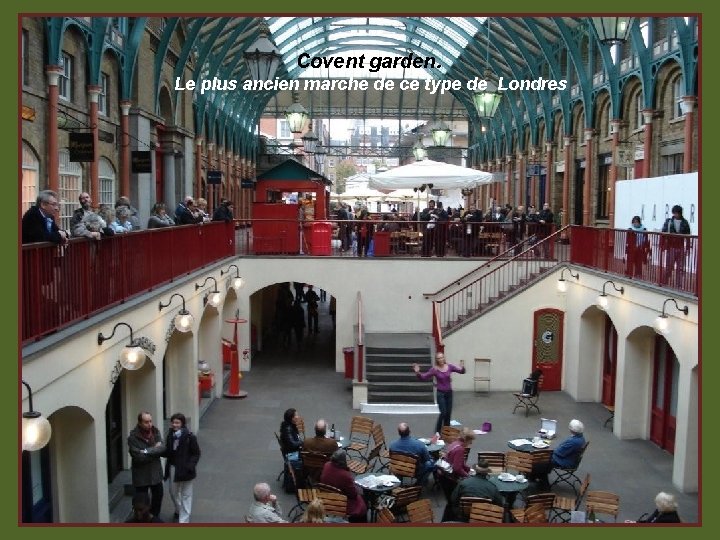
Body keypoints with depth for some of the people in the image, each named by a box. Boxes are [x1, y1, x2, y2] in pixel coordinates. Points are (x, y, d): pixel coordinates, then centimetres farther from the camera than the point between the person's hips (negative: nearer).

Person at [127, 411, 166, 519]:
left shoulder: (156, 432, -2)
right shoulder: (133, 438, -19)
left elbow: (162, 448, -12)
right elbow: (138, 457, -25)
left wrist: (147, 452, -23)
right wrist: (155, 450, -17)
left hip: (156, 472, 6)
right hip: (141, 475, -6)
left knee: (158, 495, 20)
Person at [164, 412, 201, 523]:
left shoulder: (189, 436, -17)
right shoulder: (170, 435, -1)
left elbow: (196, 453, -13)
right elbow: (167, 453, 8)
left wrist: (190, 466, -23)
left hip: (185, 469, -6)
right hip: (173, 468, 6)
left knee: (186, 495, 7)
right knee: (173, 492, 23)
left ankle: (184, 519, 15)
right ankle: (178, 510, 49)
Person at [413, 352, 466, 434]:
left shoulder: (449, 366, -3)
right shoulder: (434, 369, -11)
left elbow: (461, 371, -2)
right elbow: (423, 377, -10)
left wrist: (462, 367, -24)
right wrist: (418, 373, -29)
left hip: (449, 392, 4)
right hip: (441, 393, -4)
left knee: (448, 413, 8)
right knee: (443, 413, -9)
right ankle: (437, 432, 5)